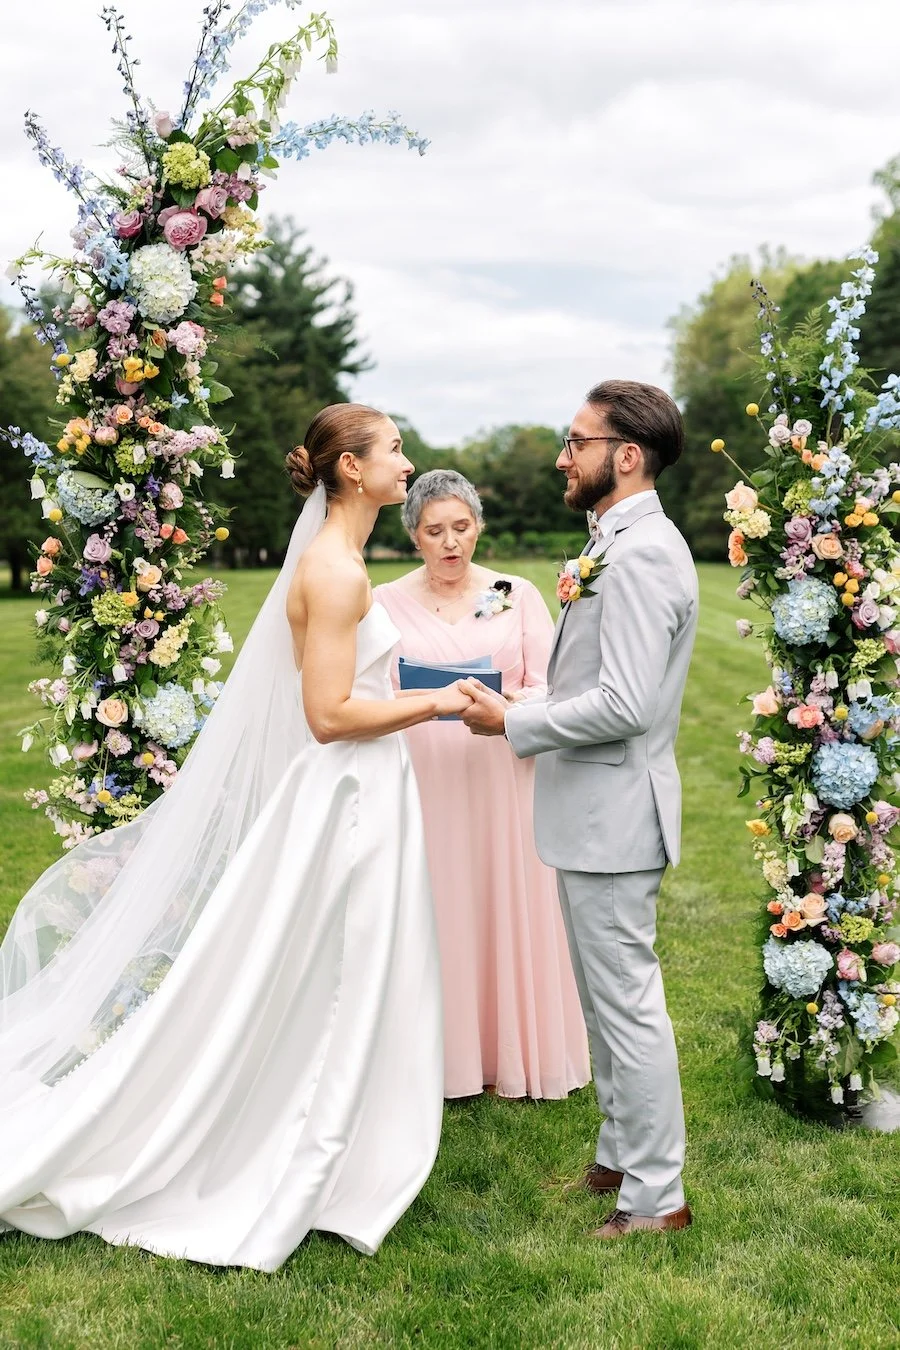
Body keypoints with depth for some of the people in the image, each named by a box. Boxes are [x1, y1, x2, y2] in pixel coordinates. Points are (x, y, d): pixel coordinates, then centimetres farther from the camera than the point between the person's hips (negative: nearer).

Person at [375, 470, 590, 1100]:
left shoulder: (518, 596, 5)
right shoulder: (386, 603, 5)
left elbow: (551, 690, 0)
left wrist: (512, 706, -20)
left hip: (503, 781, 0)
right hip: (422, 783, 0)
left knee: (510, 910, 5)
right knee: (434, 915, 3)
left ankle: (517, 1052, 20)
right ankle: (440, 1056, 16)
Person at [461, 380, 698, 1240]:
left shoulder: (641, 554, -20)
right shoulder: (619, 545, 13)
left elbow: (625, 704, -26)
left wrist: (512, 723, -16)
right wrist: (528, 714, 10)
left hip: (613, 813, -11)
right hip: (592, 809, 11)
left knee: (626, 1003, -1)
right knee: (607, 997, 19)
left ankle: (656, 1199, 12)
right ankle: (621, 1160, 34)